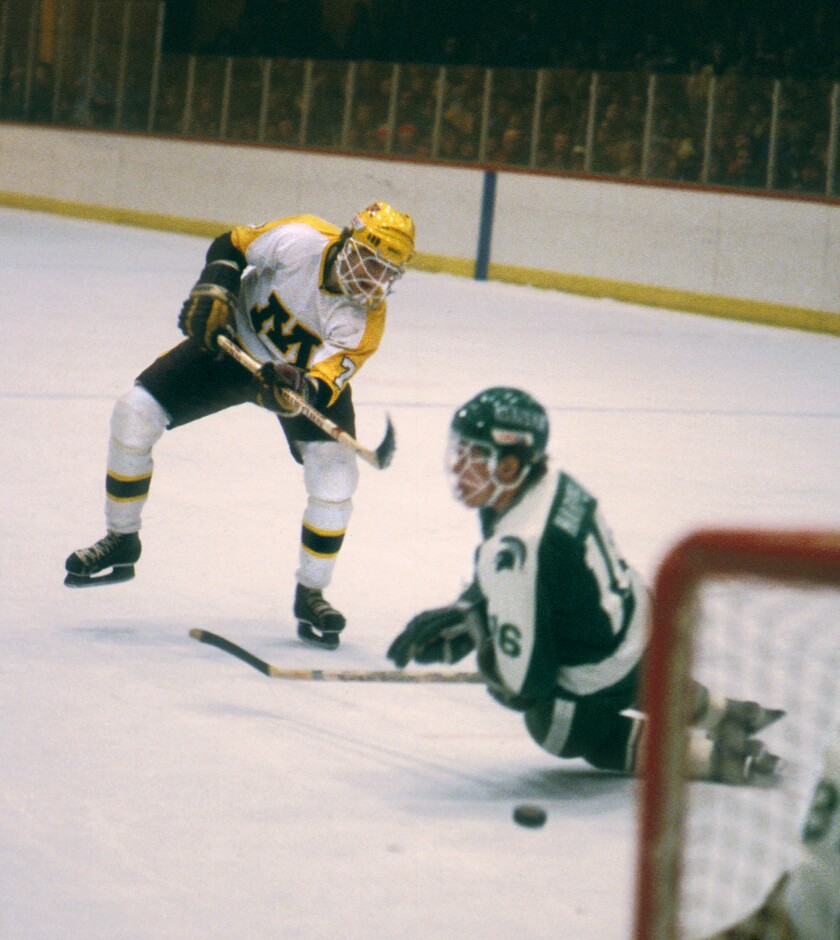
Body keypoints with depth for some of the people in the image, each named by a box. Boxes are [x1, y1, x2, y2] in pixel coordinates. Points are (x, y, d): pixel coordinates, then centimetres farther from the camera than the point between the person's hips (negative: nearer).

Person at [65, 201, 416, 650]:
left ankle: (310, 595, -2)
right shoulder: (301, 240, -29)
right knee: (136, 410, -10)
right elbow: (231, 246, -11)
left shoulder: (366, 320, -28)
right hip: (234, 342, 1)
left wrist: (304, 390, -57)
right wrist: (214, 290, -26)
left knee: (335, 472, -21)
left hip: (311, 372, -1)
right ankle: (121, 543, 8)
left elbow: (324, 388, -36)